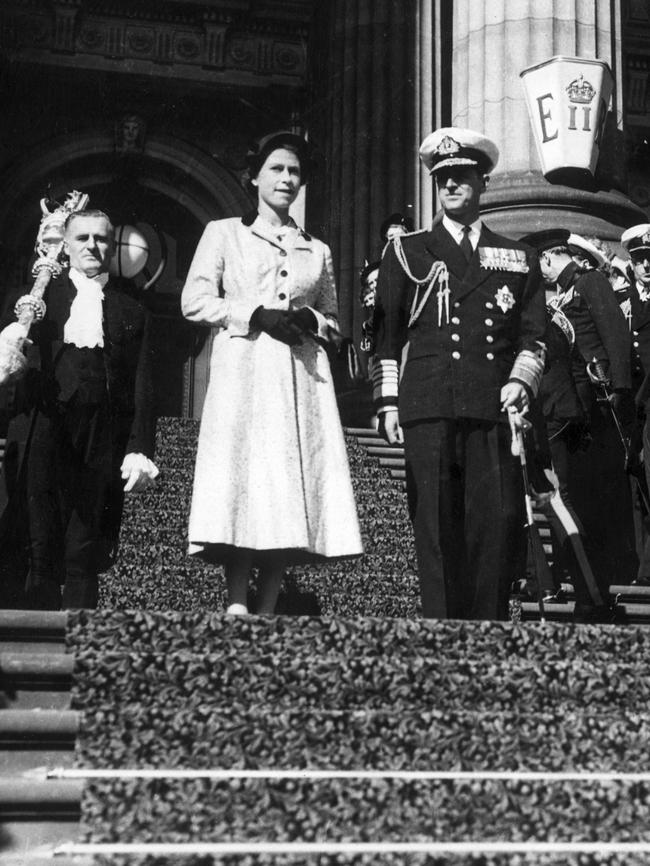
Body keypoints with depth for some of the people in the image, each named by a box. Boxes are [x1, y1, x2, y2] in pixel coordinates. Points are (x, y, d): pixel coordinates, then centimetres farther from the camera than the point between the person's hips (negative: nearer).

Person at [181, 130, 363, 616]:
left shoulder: (317, 250, 23)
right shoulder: (224, 233, 14)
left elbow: (334, 324, 23)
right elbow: (195, 301, 4)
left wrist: (310, 320, -1)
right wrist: (256, 314, -8)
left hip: (303, 378, 3)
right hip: (244, 373, -3)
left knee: (291, 492, -7)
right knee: (246, 482, -16)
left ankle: (267, 612, -5)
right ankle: (237, 609, -18)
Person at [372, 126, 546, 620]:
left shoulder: (519, 260, 19)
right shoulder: (407, 254, 16)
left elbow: (533, 337, 17)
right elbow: (386, 335, 12)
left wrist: (520, 381, -1)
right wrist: (388, 401, 3)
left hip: (495, 412, 1)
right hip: (428, 412, -1)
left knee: (499, 524, -6)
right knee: (437, 529, -5)